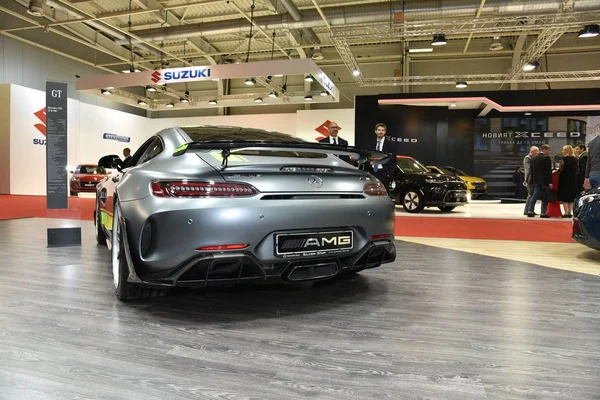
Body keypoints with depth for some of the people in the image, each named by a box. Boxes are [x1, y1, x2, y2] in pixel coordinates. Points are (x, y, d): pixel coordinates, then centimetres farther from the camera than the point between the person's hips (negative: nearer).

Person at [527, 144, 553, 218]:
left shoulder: (534, 158, 10)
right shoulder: (546, 158, -11)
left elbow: (531, 170, 12)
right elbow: (548, 171, -14)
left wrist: (531, 180, 17)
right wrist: (550, 182, -14)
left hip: (536, 181, 6)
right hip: (544, 181, -6)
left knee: (535, 196, 9)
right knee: (545, 198, 1)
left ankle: (530, 211, 5)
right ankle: (543, 213, 1)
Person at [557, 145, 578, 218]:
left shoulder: (564, 159, -11)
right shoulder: (575, 159, 7)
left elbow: (561, 169, -16)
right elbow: (576, 170, 11)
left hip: (565, 179, -6)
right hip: (573, 180, 6)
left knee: (564, 197, -1)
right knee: (571, 197, 12)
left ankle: (566, 213, -4)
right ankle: (570, 213, 14)